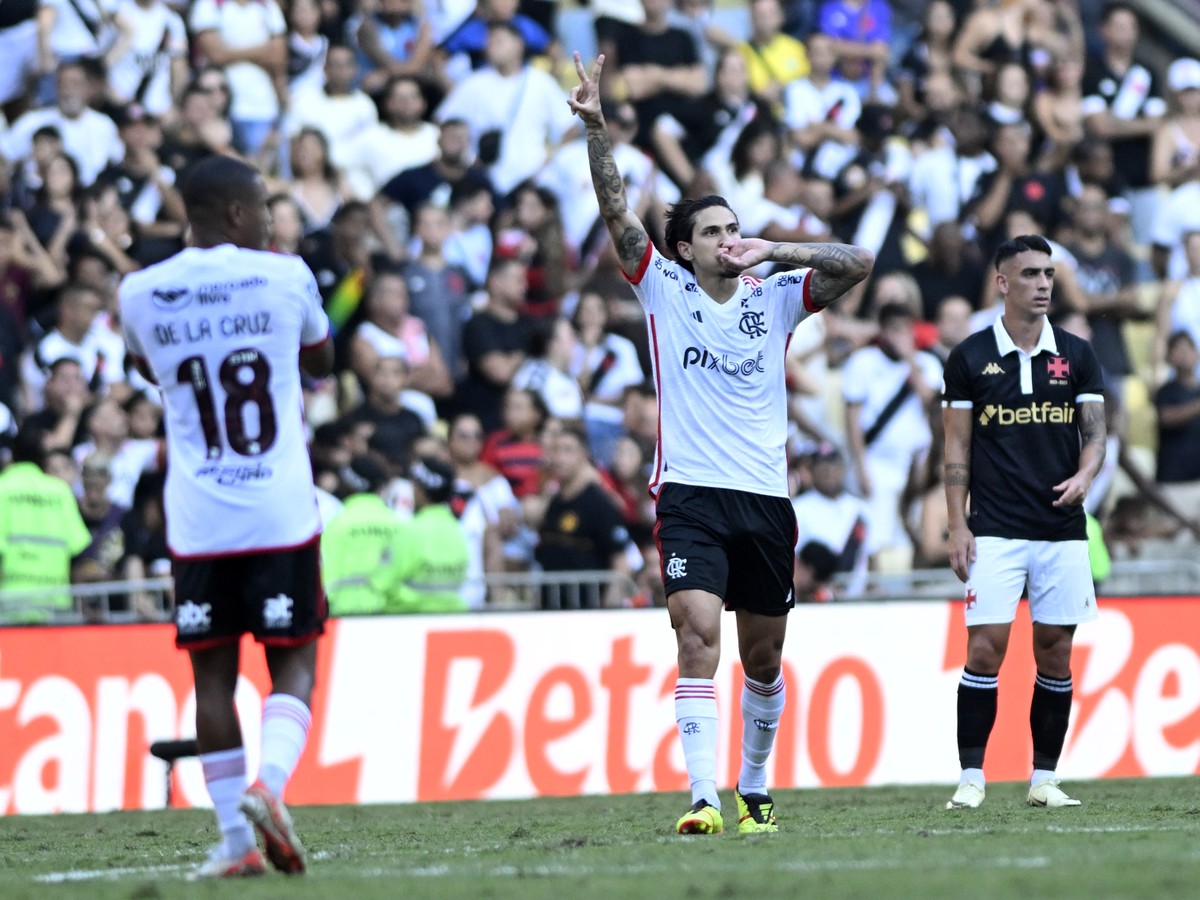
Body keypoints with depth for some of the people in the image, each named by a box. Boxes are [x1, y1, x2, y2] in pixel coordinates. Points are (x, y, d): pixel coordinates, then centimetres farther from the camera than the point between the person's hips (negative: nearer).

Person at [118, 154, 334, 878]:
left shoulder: (141, 294, 1)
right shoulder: (285, 277, -2)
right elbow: (323, 363, 17)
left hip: (197, 519, 1)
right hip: (282, 515, -1)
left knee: (213, 672, 7)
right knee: (294, 661, 6)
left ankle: (235, 839, 5)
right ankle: (269, 783, -18)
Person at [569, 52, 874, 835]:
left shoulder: (775, 299, 8)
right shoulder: (664, 291, 4)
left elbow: (858, 264, -1)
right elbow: (616, 211, -6)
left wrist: (775, 250, -8)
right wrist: (597, 127, -17)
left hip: (765, 498, 3)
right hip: (691, 495, -3)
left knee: (763, 659, 10)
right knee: (698, 637, -18)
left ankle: (754, 790, 28)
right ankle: (703, 798, -23)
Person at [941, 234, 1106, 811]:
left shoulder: (1075, 355, 7)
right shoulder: (969, 358, 3)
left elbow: (1095, 432, 9)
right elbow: (957, 446, 5)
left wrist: (1084, 475, -13)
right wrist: (957, 525, -2)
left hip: (1063, 530, 2)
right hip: (995, 531, -2)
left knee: (1055, 655, 3)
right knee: (984, 650, -10)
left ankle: (1044, 779, 11)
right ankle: (971, 777, -4)